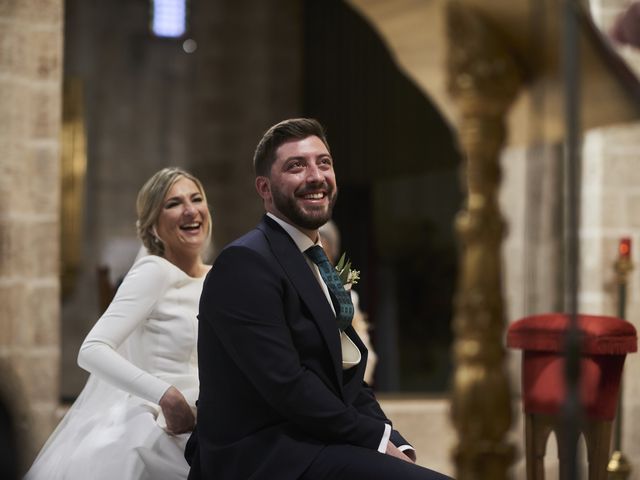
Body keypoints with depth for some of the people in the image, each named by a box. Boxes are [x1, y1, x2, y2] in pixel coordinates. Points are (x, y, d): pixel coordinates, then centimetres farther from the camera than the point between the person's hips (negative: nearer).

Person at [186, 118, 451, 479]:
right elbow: (286, 384, -19)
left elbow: (348, 382, 15)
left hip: (316, 446, 9)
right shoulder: (245, 263, -10)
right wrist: (380, 438, -12)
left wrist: (397, 446, -1)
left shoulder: (318, 268, 19)